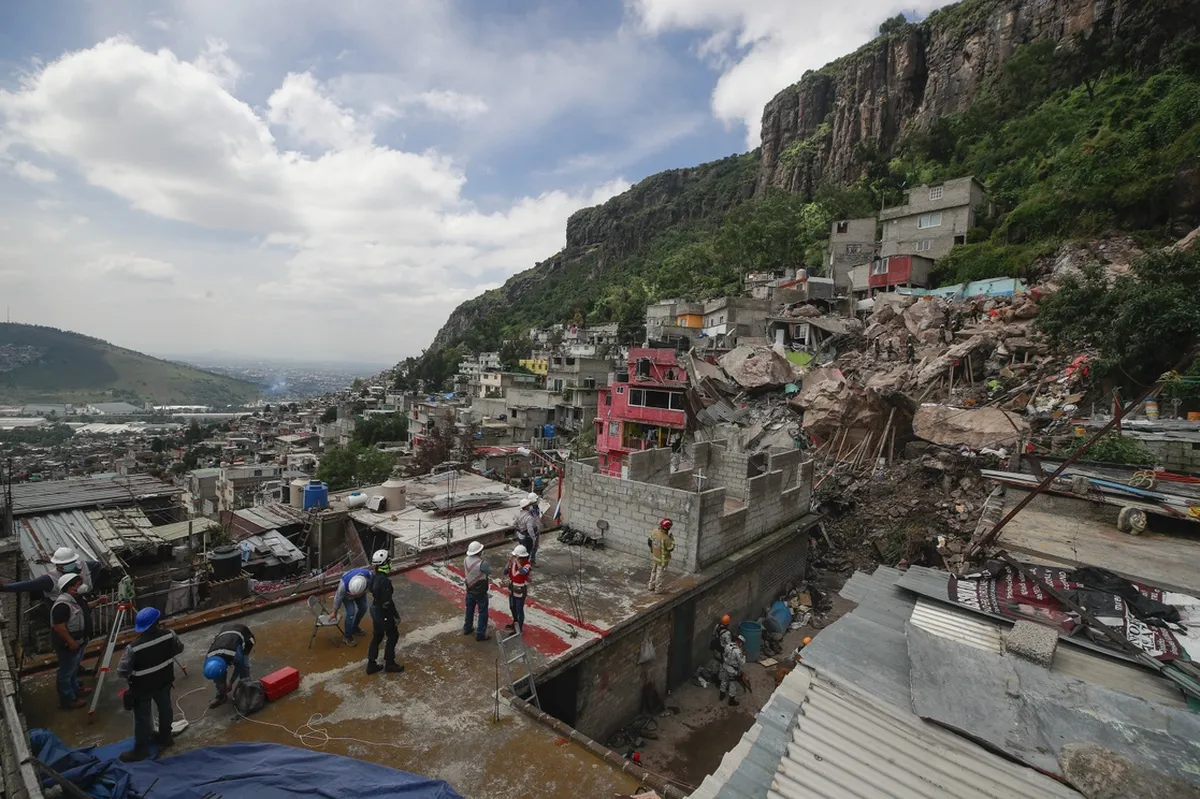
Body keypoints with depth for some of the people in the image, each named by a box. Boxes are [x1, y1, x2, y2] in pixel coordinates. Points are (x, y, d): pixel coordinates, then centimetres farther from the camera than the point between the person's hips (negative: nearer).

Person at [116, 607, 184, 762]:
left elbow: (121, 672, -22)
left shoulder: (134, 647, -32)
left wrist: (131, 674, 0)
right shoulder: (169, 634, -20)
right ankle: (165, 737, 40)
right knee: (165, 708, 22)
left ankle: (141, 749, 28)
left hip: (142, 687, -4)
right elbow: (179, 648, -1)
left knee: (142, 717, 13)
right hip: (164, 681, 4)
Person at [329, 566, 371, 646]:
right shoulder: (344, 584, -43)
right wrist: (335, 612, -8)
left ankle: (354, 627, 32)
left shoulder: (369, 575, -39)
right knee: (351, 612, -14)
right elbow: (338, 597, -23)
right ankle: (348, 637, 4)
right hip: (346, 593, -4)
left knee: (363, 608, 7)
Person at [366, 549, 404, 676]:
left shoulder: (374, 576, -5)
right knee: (393, 636, 11)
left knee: (377, 636, 21)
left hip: (375, 609, 8)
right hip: (383, 614, -8)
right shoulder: (385, 581, -32)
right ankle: (389, 664, 24)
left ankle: (371, 664, 31)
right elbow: (387, 602, -26)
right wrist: (396, 614, -14)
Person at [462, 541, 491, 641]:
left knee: (469, 610, 25)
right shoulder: (482, 563, -31)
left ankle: (467, 628, 42)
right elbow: (489, 571, -12)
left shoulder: (466, 560, -9)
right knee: (483, 613, 9)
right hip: (480, 593, -7)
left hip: (470, 591, 7)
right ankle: (480, 634, 16)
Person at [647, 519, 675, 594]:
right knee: (660, 574, 14)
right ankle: (657, 590, 30)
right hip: (662, 559, -6)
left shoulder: (655, 531, -14)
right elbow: (671, 548, -20)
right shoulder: (665, 538, -33)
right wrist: (672, 539, -8)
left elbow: (649, 541, 0)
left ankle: (651, 587, 40)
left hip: (654, 556, 6)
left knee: (653, 572, 24)